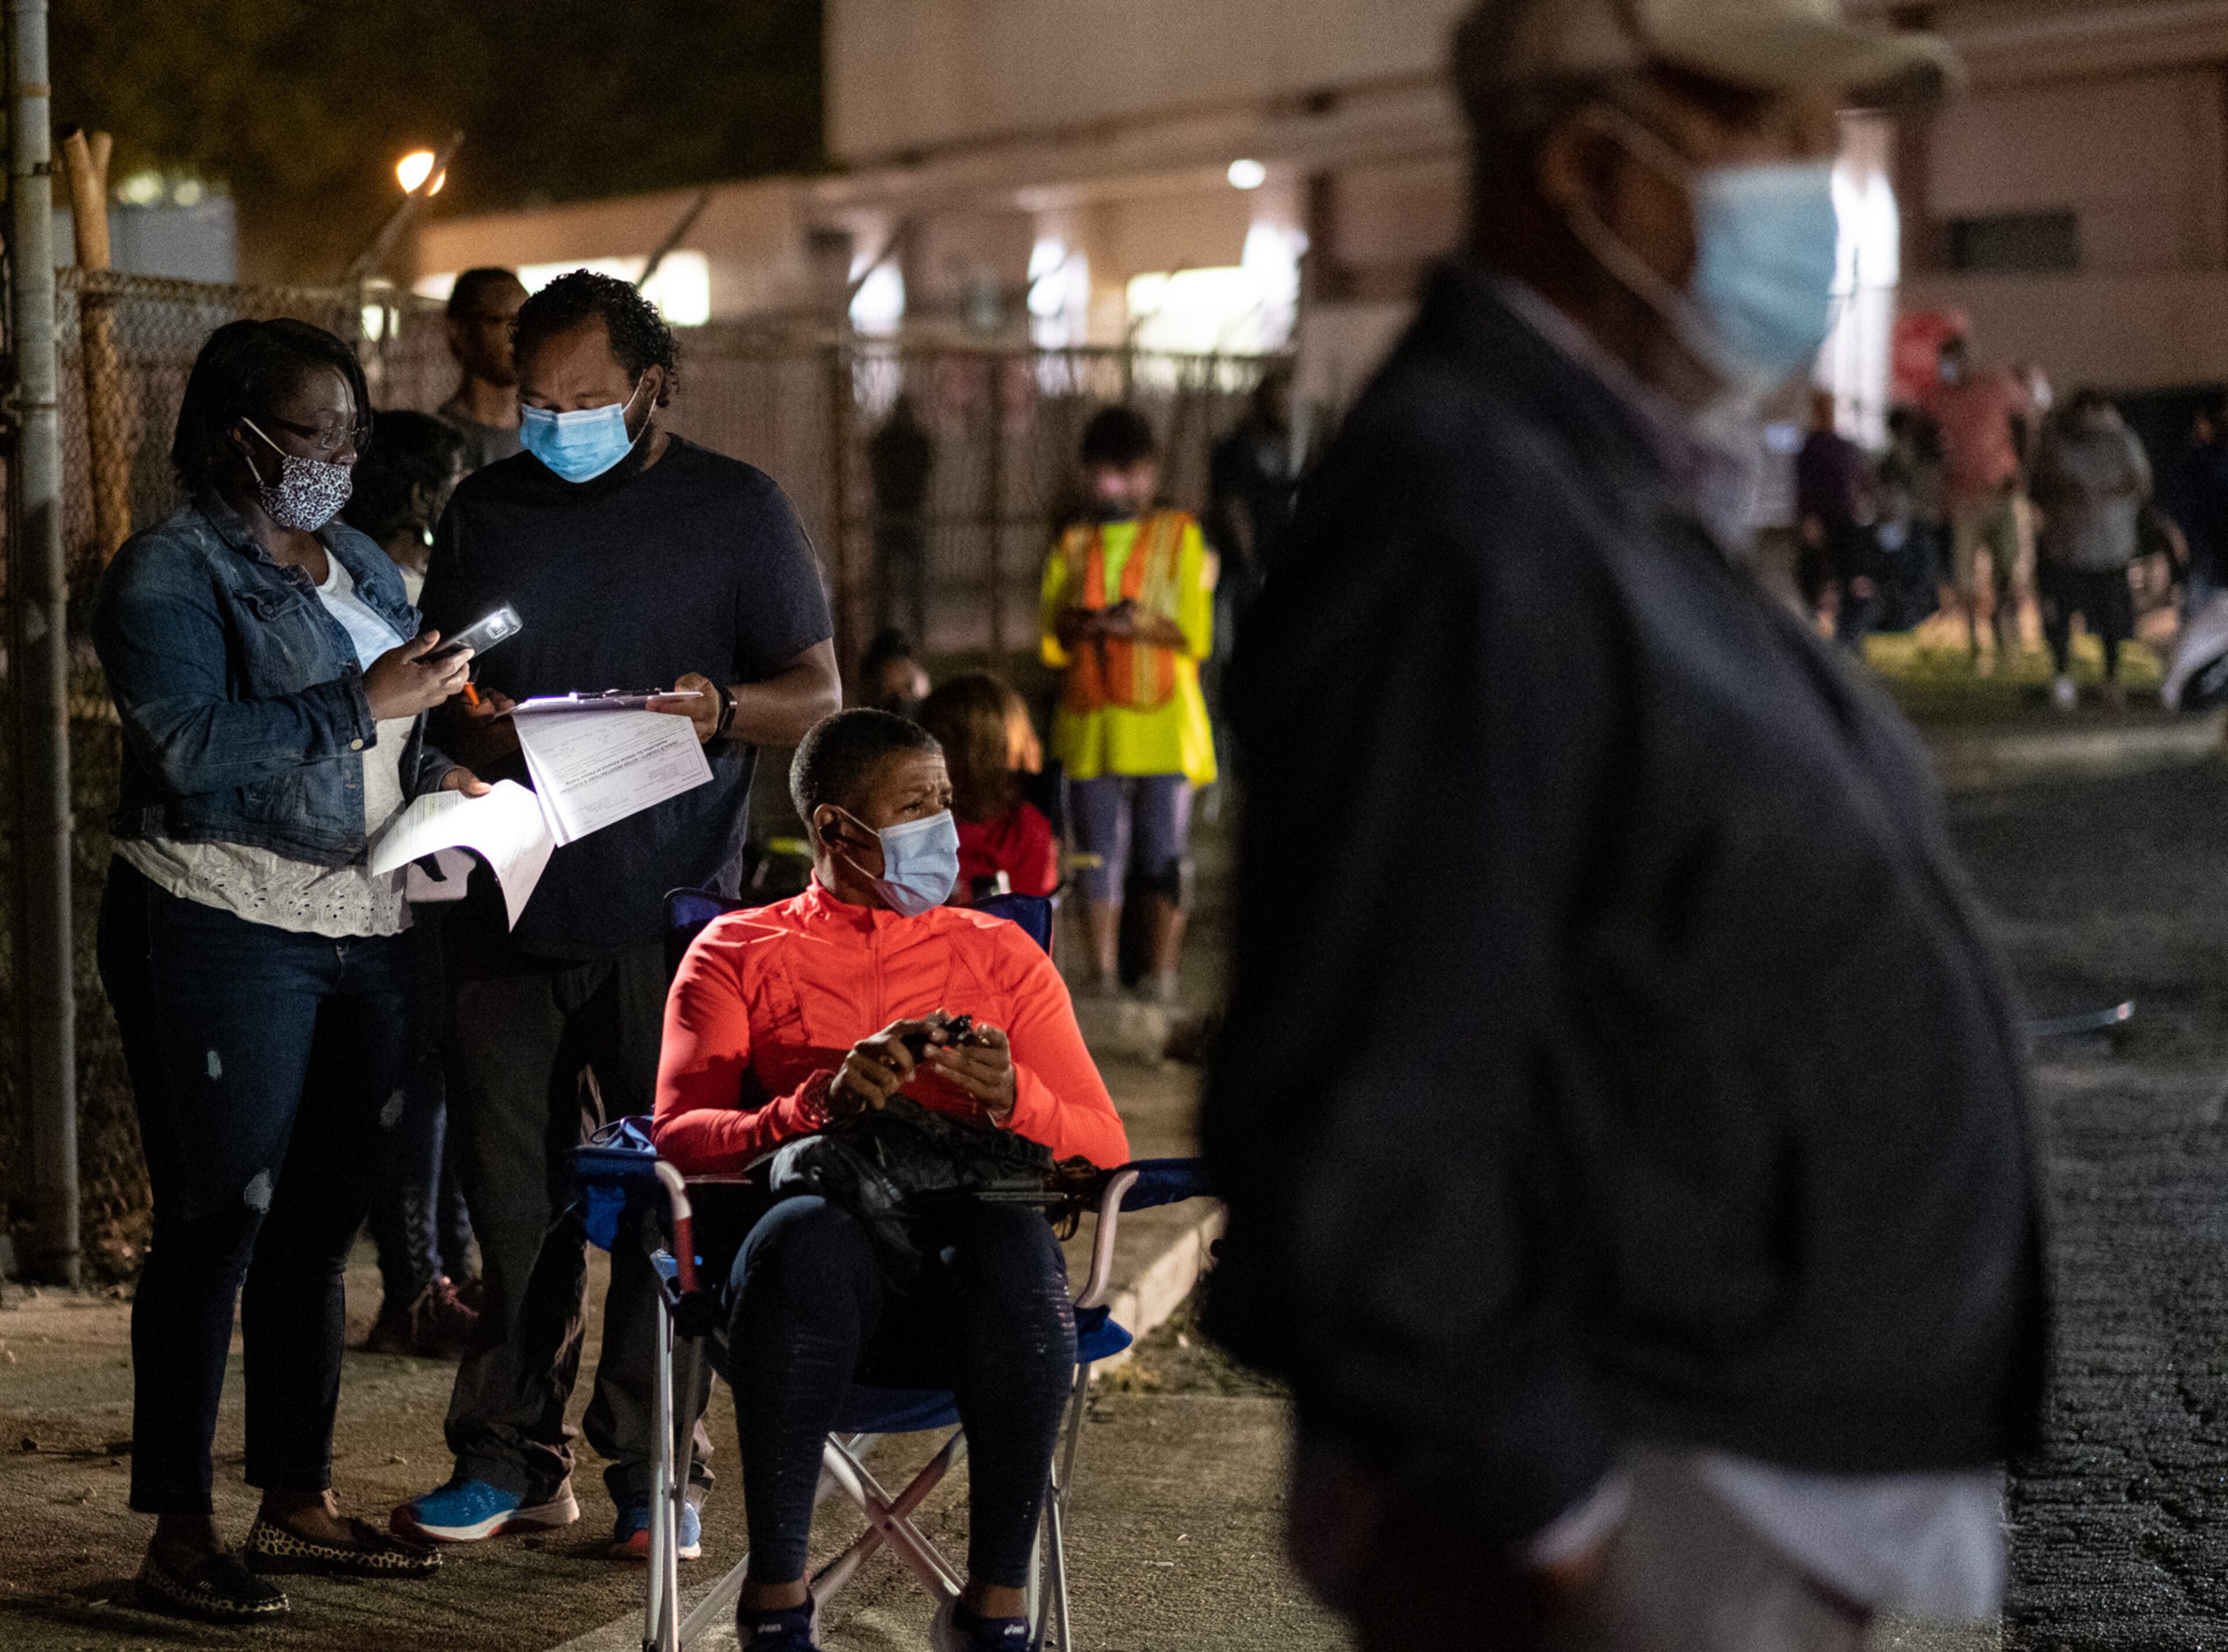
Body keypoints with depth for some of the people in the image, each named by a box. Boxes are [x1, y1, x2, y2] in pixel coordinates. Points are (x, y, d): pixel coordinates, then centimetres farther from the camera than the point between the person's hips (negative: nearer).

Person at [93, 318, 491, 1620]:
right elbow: (194, 741, -20)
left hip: (366, 930, 7)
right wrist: (366, 704, -21)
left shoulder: (363, 565, 17)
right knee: (217, 1224, -6)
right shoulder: (169, 575, -7)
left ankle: (300, 1502, 21)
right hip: (224, 935, -7)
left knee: (319, 1223, 11)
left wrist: (437, 771, 5)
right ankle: (181, 1535, -3)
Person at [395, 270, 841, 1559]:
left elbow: (816, 691, 3)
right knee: (511, 1188, 4)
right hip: (510, 907, 3)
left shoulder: (737, 510, 4)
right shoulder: (487, 510, 14)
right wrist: (469, 723, -5)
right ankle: (513, 1454, 13)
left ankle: (656, 1463, 7)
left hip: (668, 912, -3)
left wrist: (720, 709, -18)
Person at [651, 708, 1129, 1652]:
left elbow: (1104, 1148, 14)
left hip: (962, 1277, 1)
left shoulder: (1001, 956, 23)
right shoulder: (737, 954, 17)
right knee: (804, 1235, -39)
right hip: (822, 1270, -1)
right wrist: (824, 1103, -15)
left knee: (1016, 1240, -36)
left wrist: (1010, 1098, -7)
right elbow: (679, 1138, 2)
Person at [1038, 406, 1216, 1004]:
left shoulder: (1180, 538, 5)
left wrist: (1136, 623, -15)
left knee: (1163, 855, -2)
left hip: (1163, 726, -3)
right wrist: (1094, 623, -13)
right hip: (1090, 726, 3)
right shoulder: (1073, 548, 13)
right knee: (1098, 854, 3)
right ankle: (1102, 980, 10)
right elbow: (1050, 642, 5)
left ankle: (1162, 977, 7)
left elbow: (1196, 635, -4)